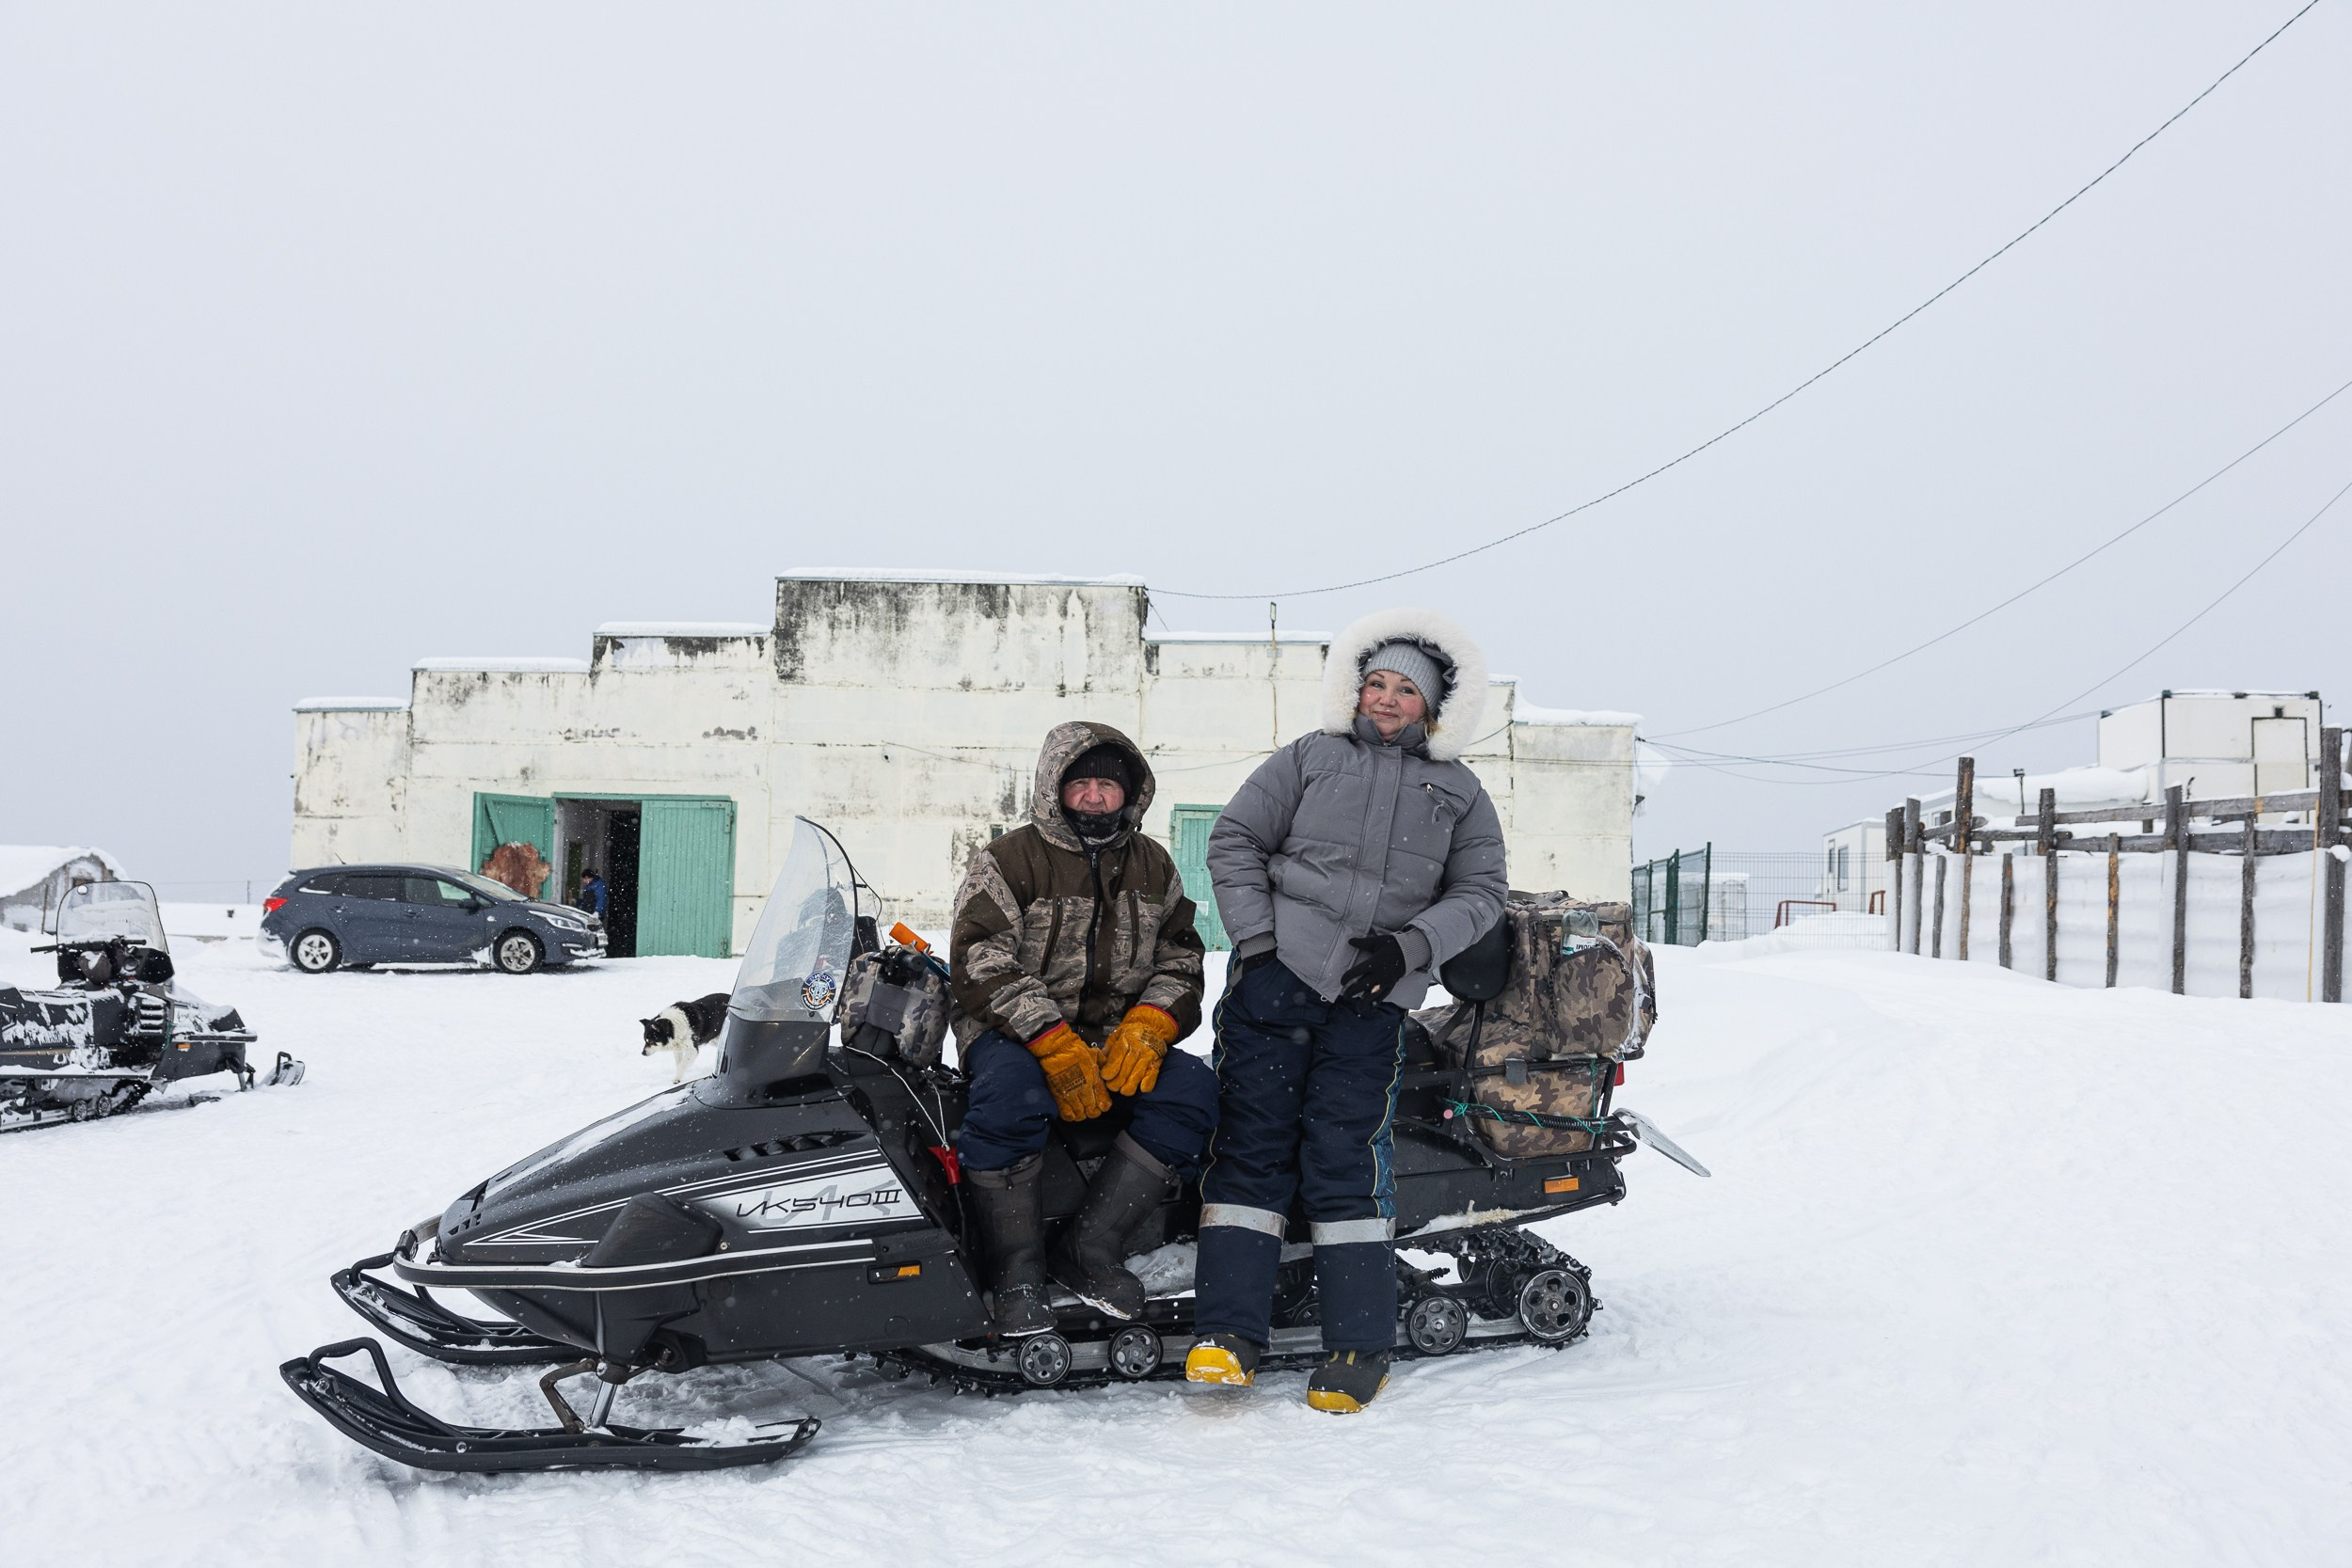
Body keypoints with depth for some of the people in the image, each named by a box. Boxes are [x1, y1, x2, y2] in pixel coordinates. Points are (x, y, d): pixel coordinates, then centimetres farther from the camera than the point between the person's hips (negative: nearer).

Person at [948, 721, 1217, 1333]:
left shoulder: (1154, 867, 13)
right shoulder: (1008, 860, -1)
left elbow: (1179, 960, 12)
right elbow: (979, 965, -12)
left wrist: (1146, 1028, -11)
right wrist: (1056, 1046, -24)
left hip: (1119, 1046, 4)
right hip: (1014, 1034, -4)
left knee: (1194, 1090, -23)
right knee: (1010, 1089, -37)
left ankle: (1089, 1251, -21)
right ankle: (1016, 1276, -25)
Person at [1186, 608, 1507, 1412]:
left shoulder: (1461, 793, 17)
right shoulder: (1308, 759, 14)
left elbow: (1481, 891, 10)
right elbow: (1234, 840, 10)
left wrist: (1409, 947, -6)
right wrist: (1257, 939, -1)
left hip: (1372, 998, 0)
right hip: (1275, 975, 0)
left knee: (1343, 1156, -7)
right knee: (1252, 1142, -7)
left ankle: (1360, 1343, -1)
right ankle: (1229, 1330, -7)